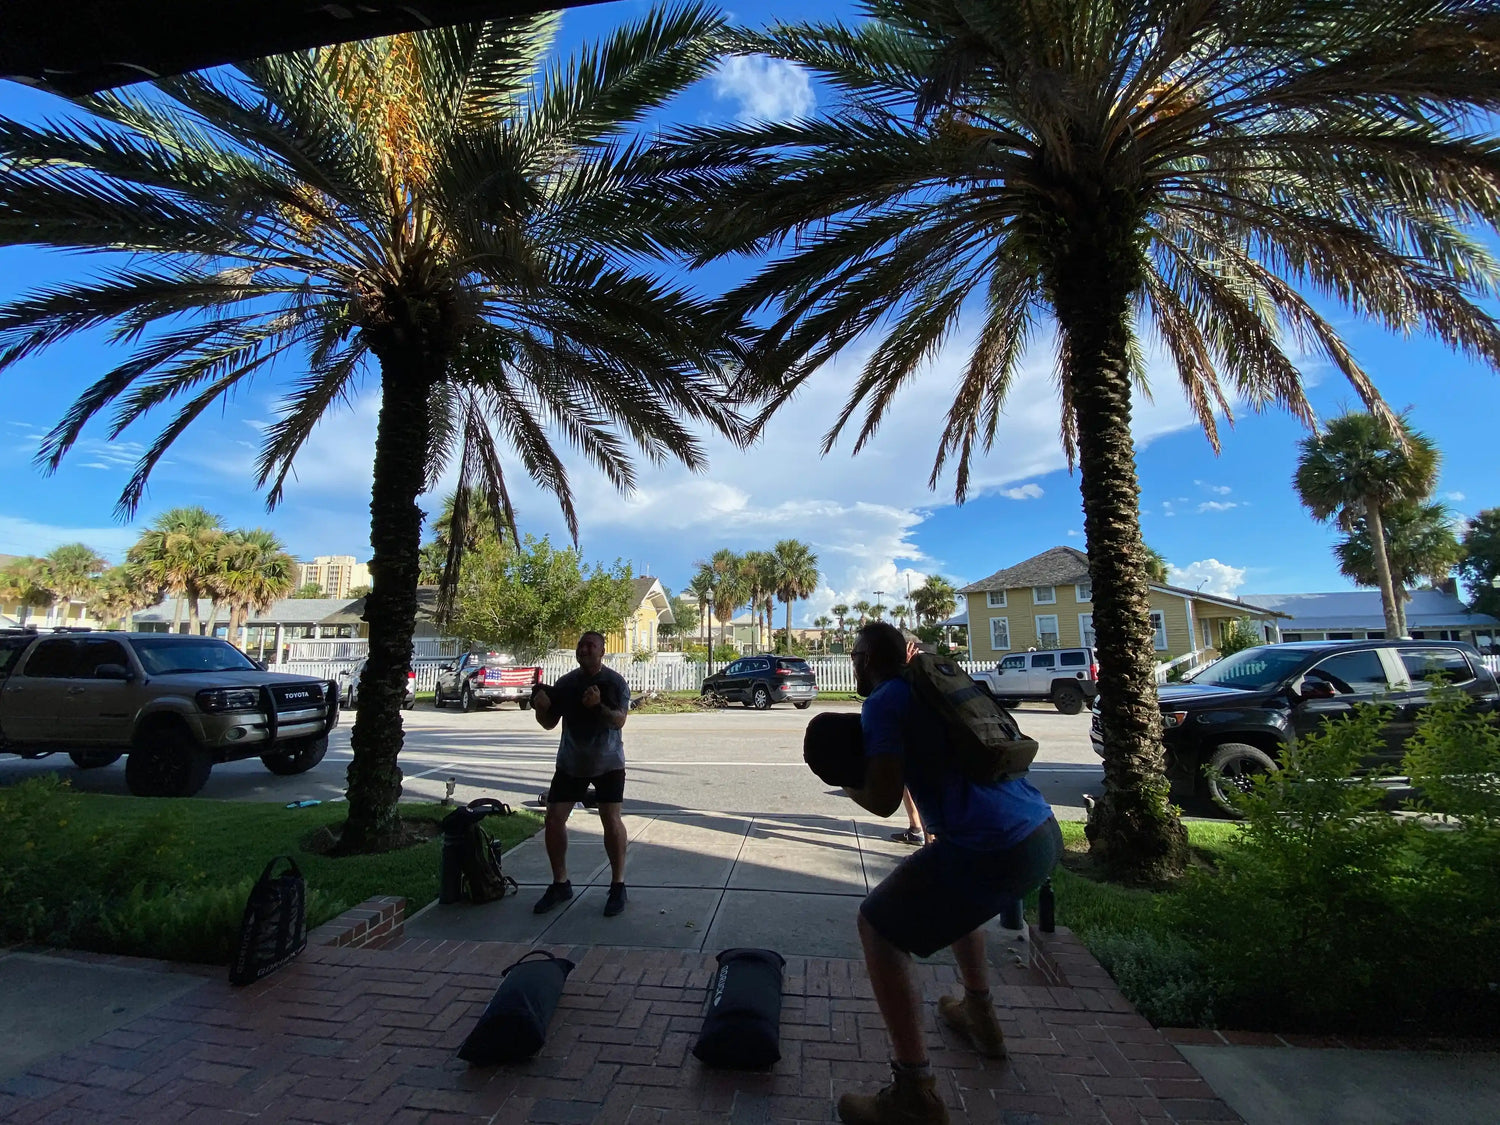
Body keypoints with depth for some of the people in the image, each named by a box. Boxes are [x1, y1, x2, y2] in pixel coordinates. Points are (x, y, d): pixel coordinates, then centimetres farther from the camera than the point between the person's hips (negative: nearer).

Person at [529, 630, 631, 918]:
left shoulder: (615, 682, -11)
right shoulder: (564, 683, -2)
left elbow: (620, 721, -20)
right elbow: (549, 723, 4)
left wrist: (599, 706, -38)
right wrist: (540, 707, -17)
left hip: (608, 763, -4)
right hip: (570, 764, 4)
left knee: (611, 819, -9)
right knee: (553, 819, 1)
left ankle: (618, 885, 9)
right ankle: (560, 884, 20)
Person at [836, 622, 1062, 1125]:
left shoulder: (883, 703, -7)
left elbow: (883, 801, -12)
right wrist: (864, 768, 28)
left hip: (994, 847, -9)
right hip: (1045, 832, 9)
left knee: (877, 927, 7)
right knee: (955, 891, 36)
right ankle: (979, 1018, 47)